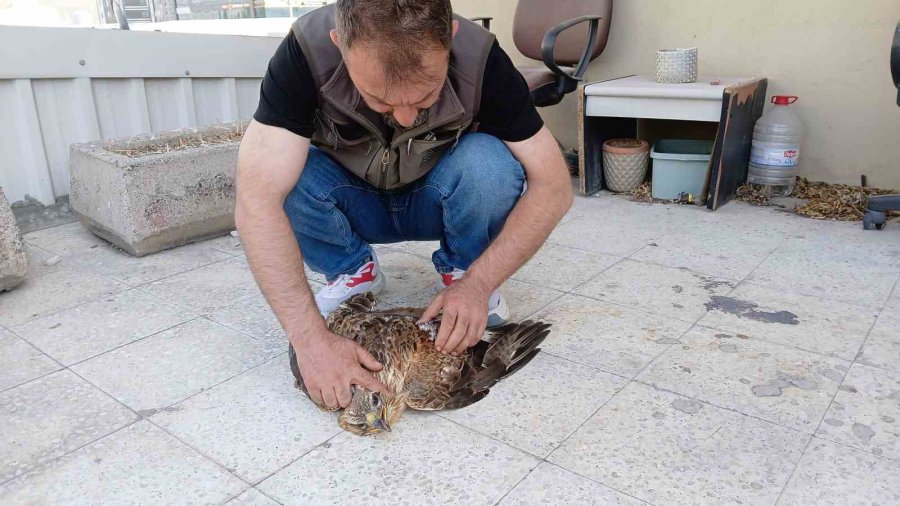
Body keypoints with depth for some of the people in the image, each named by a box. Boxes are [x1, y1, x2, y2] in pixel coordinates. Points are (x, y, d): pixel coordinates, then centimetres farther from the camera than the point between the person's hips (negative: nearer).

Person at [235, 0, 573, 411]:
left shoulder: (481, 59, -28)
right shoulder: (305, 52, -30)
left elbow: (553, 187, -24)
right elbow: (256, 204, -36)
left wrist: (477, 284, -34)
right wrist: (312, 339, -43)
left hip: (435, 202, 0)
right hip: (355, 201, 1)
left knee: (489, 165, -32)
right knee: (284, 174, -30)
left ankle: (461, 272, -4)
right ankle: (353, 271, -3)